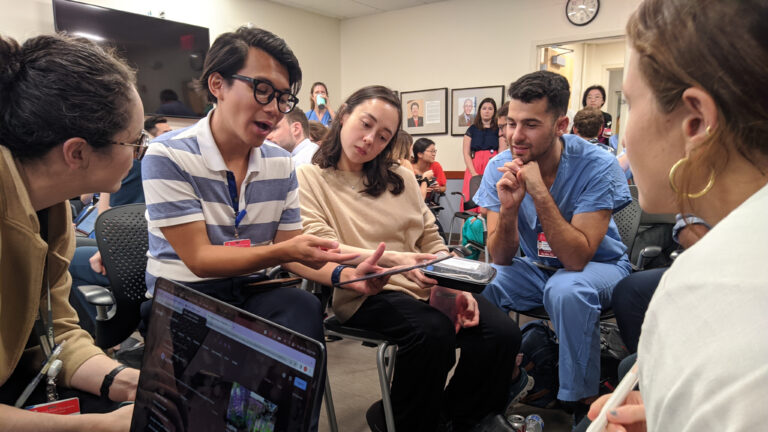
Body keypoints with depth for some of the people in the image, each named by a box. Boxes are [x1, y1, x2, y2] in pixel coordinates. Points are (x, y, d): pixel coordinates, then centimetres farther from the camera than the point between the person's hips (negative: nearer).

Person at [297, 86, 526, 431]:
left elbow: (431, 239, 15)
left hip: (425, 285, 5)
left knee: (502, 332, -18)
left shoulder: (400, 178, 18)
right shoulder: (309, 178, 2)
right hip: (365, 292, -5)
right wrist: (391, 259, -26)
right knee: (433, 332, -33)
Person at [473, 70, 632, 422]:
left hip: (599, 265, -3)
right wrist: (509, 207, -34)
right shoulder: (499, 169, -12)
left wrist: (539, 192, -37)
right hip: (538, 267, 4)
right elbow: (502, 258, -15)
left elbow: (577, 258, -30)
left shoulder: (597, 166, -23)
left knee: (567, 289, -36)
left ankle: (581, 402, -12)